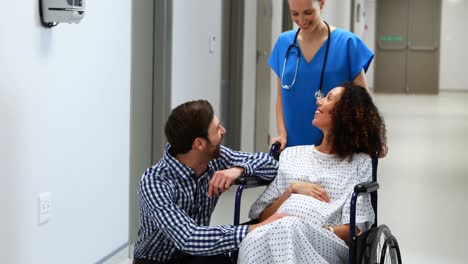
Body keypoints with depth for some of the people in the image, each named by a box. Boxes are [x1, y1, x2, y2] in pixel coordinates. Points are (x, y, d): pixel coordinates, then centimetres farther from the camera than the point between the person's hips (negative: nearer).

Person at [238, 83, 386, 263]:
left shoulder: (360, 162, 14)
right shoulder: (291, 155, 26)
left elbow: (354, 229, 2)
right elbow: (263, 215, 21)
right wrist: (292, 189, 4)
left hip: (325, 241, -3)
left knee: (288, 230, -39)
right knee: (256, 239, -36)